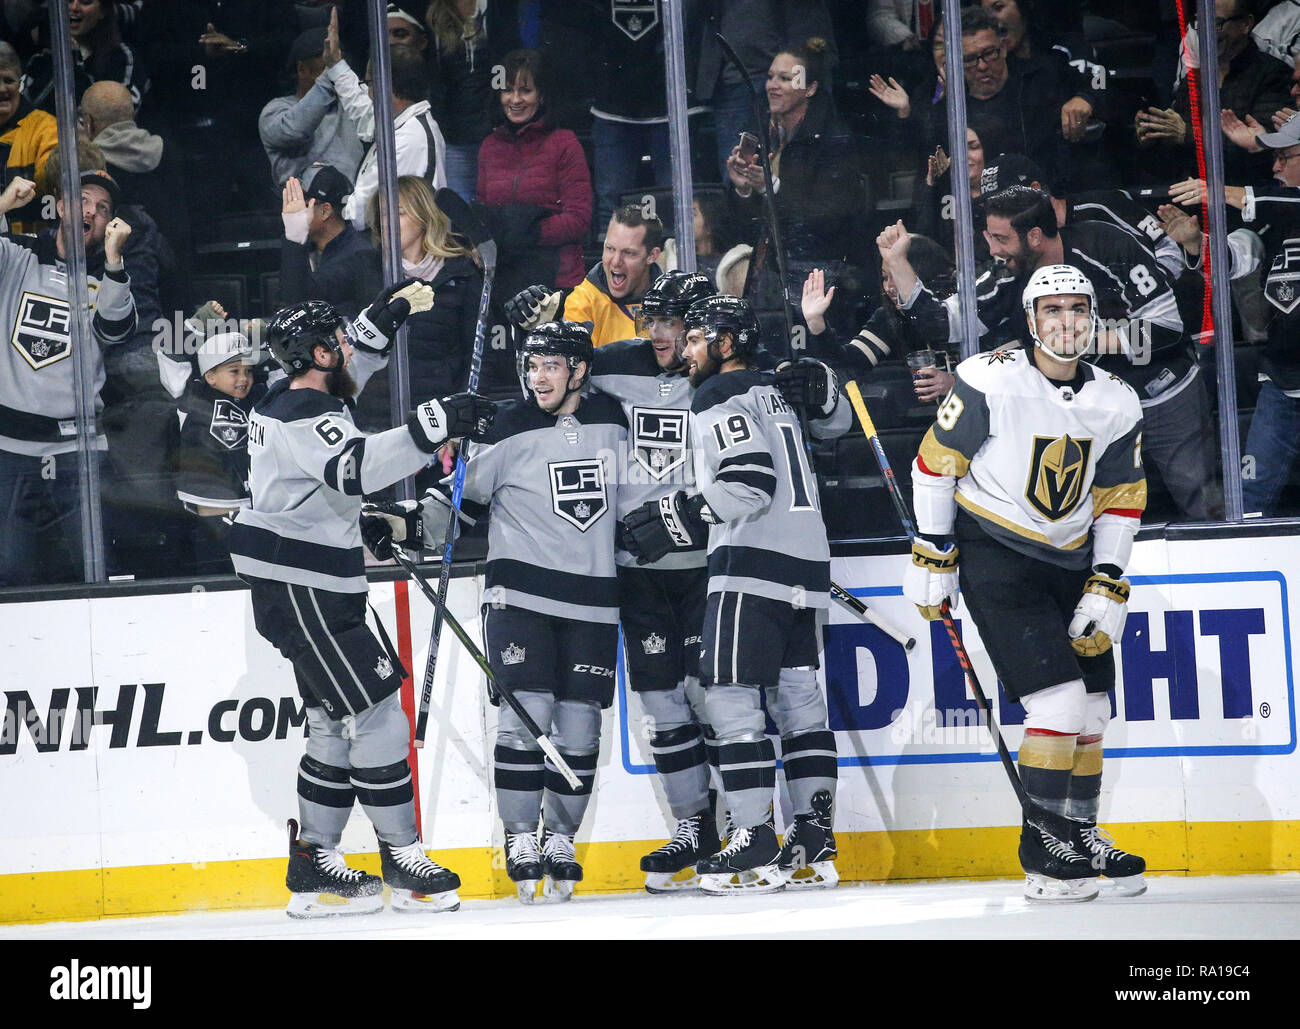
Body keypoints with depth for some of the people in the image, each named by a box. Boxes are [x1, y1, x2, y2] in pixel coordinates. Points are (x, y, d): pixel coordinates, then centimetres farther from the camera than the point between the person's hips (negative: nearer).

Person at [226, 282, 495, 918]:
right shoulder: (304, 417, -18)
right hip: (302, 591, -11)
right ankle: (401, 859, -2)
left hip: (314, 591, 11)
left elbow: (347, 374, 35)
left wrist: (385, 317, 28)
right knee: (376, 715, -8)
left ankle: (312, 865, 18)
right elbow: (356, 469, -37)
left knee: (338, 724, 15)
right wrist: (430, 428, -42)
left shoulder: (291, 397, 12)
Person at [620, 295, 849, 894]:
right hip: (806, 565, 9)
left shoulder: (720, 398, -8)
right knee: (796, 696, 9)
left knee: (730, 697, -9)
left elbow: (750, 484, -19)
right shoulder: (775, 392, 19)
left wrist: (675, 518, -15)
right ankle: (814, 844, 7)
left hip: (754, 560, -9)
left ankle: (755, 846, -14)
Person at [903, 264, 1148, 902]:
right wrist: (932, 560, -6)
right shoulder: (991, 381, -16)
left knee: (1092, 710, 10)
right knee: (1059, 702, -15)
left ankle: (1082, 836, 27)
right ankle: (1044, 856, -7)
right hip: (994, 556, -6)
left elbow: (1119, 501, 8)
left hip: (1070, 561, 6)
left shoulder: (1117, 404, -1)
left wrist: (1107, 587, 1)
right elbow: (936, 463, -8)